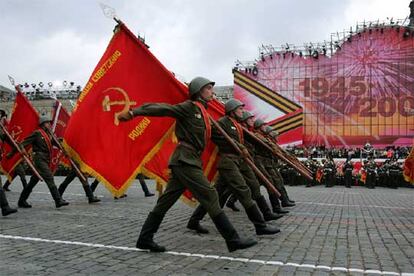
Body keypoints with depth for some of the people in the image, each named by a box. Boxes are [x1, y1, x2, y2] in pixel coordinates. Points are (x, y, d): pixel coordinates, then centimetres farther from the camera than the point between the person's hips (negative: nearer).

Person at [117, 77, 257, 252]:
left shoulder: (202, 111, 20)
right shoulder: (189, 107, -6)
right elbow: (161, 109, -12)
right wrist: (133, 113, -18)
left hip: (184, 161, 9)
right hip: (186, 160, -9)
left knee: (166, 201, 10)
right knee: (210, 196, -8)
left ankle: (145, 239, 17)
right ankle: (233, 240, -3)